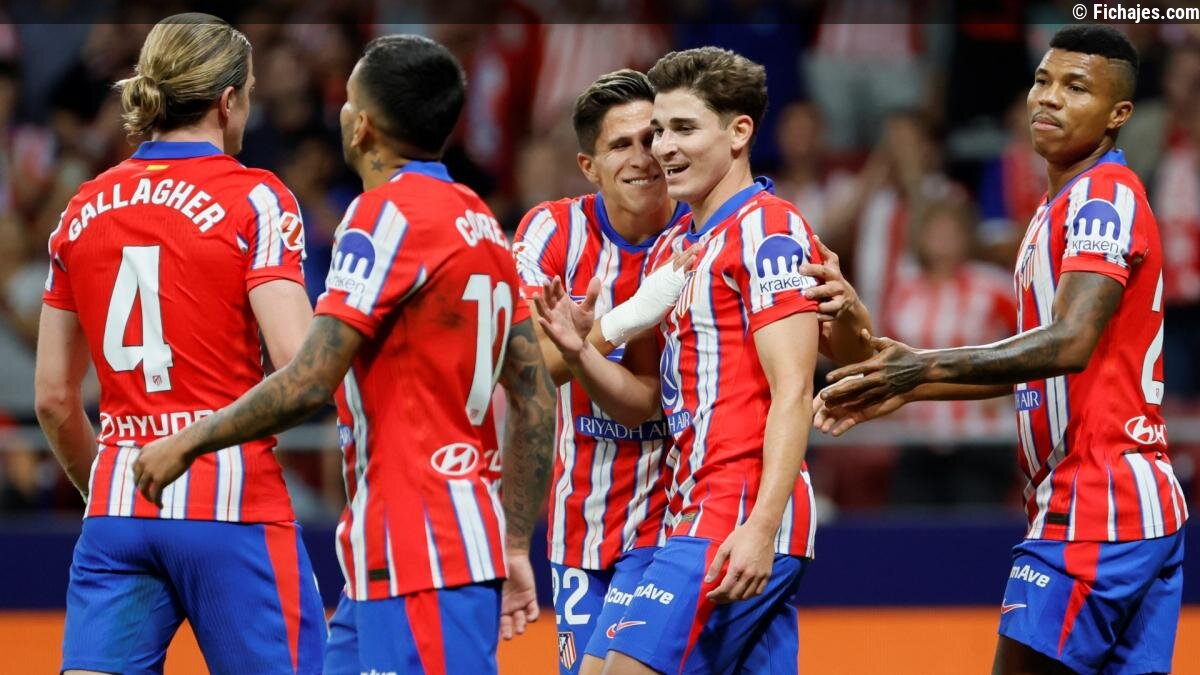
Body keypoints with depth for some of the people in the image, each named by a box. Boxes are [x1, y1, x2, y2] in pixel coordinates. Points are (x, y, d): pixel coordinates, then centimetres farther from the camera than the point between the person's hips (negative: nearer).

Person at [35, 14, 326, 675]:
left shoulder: (83, 210, 10)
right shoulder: (252, 199, -5)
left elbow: (53, 398, 13)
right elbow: (302, 371, -15)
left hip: (115, 505, 4)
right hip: (233, 500, -4)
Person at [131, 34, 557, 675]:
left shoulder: (389, 214, -12)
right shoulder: (481, 222, 15)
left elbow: (308, 385, -17)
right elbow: (537, 401, 17)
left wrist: (187, 443, -5)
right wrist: (515, 548, 20)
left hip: (419, 560, -9)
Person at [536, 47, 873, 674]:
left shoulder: (767, 230, -8)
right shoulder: (670, 249, 19)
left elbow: (792, 392, -15)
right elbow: (644, 400, 20)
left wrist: (761, 528, -24)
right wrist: (580, 351, 0)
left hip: (742, 523, -9)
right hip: (698, 510, 9)